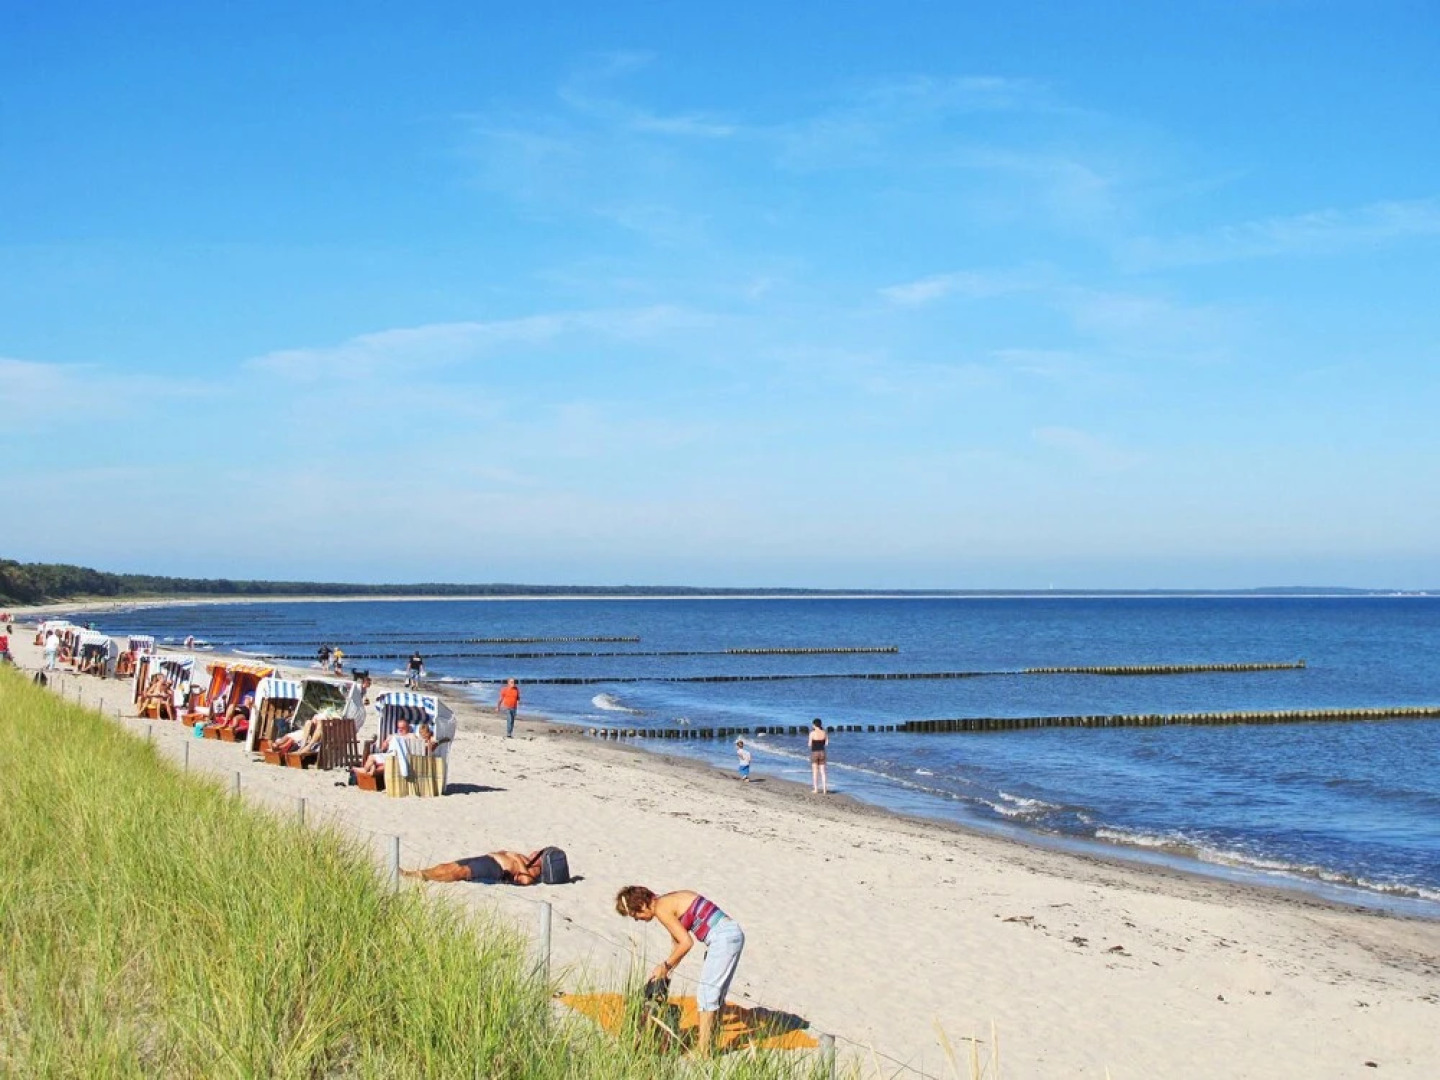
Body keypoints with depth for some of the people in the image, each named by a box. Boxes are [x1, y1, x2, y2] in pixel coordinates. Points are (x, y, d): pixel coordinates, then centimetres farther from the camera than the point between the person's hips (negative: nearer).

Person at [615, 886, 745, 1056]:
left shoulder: (661, 909, -12)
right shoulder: (668, 903, 16)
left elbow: (686, 942, -14)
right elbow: (678, 943, 23)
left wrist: (665, 966, -4)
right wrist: (666, 971, 20)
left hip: (724, 938, -10)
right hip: (731, 934, 10)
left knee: (706, 993, -5)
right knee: (715, 993, 16)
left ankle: (702, 1050, -3)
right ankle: (710, 1042, 22)